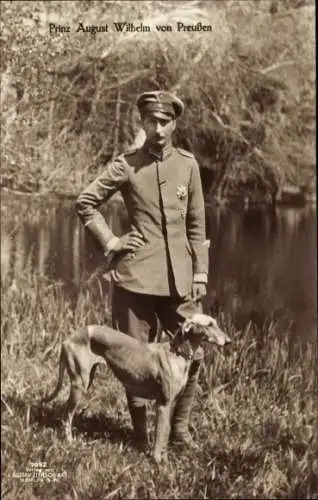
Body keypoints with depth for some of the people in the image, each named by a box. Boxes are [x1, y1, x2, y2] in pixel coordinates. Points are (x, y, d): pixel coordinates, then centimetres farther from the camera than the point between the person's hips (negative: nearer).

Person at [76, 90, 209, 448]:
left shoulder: (188, 164, 6)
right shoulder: (126, 165, -1)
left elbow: (197, 224, 10)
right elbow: (85, 203, 6)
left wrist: (200, 271, 5)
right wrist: (110, 242, -3)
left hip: (180, 277, 3)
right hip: (135, 275, -2)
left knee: (193, 352, 3)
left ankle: (179, 427, 21)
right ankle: (141, 432, 19)